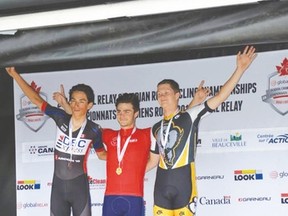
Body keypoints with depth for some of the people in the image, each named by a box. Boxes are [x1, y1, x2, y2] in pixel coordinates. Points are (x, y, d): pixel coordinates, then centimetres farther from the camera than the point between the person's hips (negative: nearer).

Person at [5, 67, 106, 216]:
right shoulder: (61, 118, -3)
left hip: (79, 187, -2)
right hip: (58, 186, 2)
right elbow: (37, 100, 0)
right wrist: (15, 74, -1)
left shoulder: (93, 130, -7)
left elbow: (102, 154, 10)